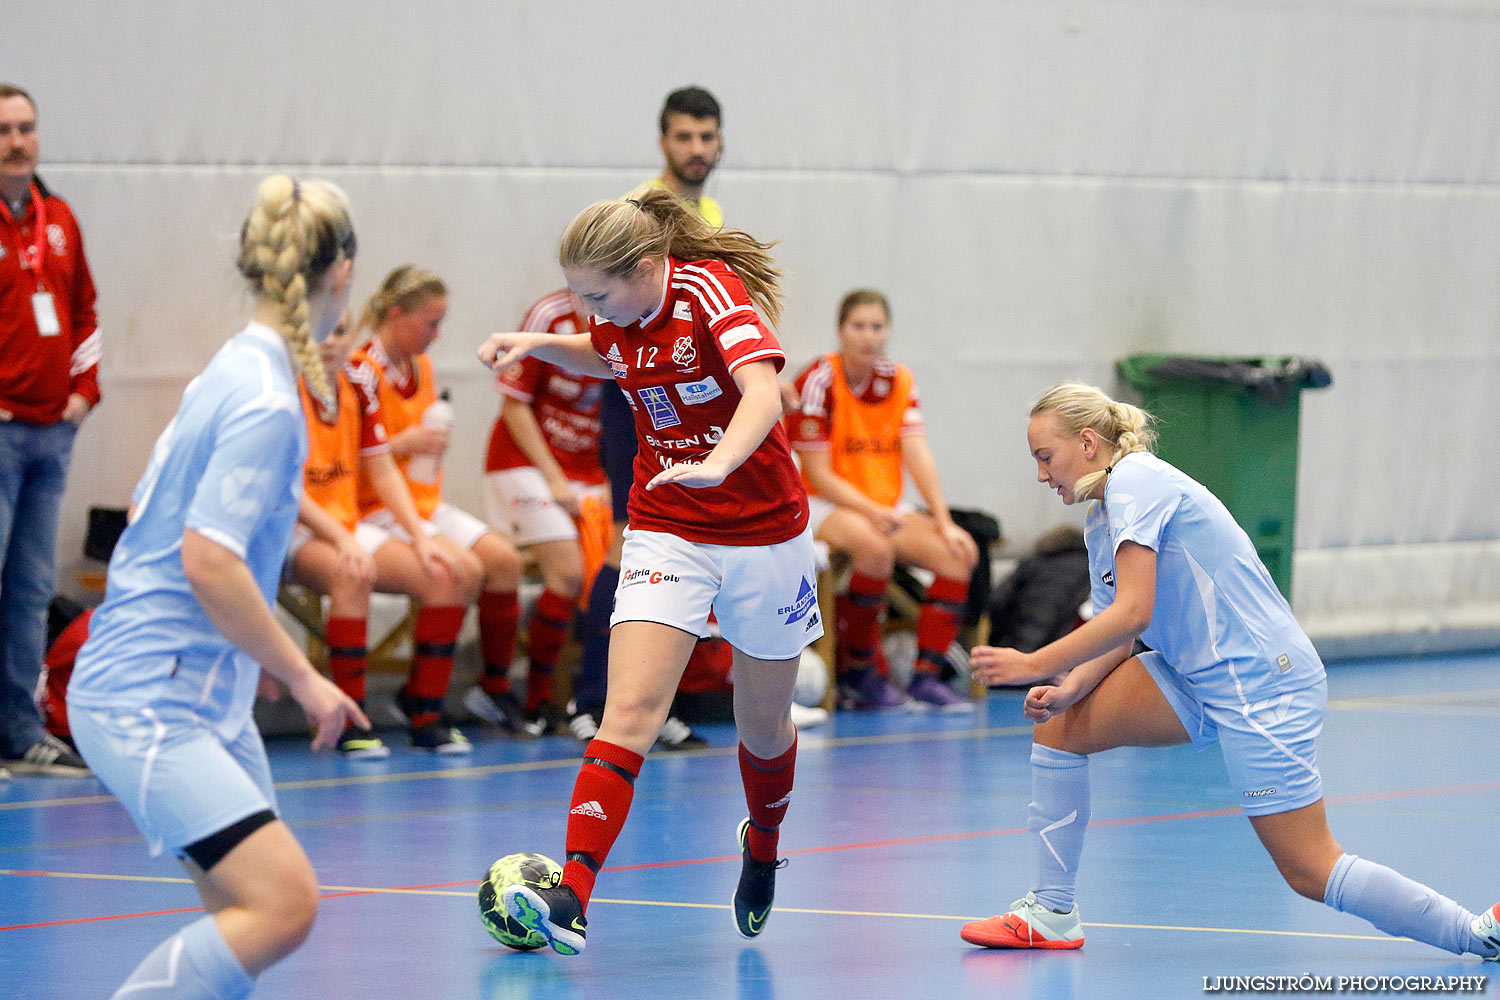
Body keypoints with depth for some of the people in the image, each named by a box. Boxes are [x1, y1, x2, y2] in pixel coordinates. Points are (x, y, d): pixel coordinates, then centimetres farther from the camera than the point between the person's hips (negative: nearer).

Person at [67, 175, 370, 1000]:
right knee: (282, 903, -19)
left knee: (245, 912, 10)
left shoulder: (235, 368, 11)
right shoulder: (266, 399, -17)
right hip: (145, 701, -10)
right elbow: (208, 559, -22)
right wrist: (303, 677, -13)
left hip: (210, 695, 10)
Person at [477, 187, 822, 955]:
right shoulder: (623, 314, -1)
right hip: (666, 535, 3)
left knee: (764, 724, 14)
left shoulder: (711, 290, -20)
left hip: (762, 534, -3)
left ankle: (762, 847, 47)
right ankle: (571, 899, -27)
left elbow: (763, 393, -36)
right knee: (630, 711, -16)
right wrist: (538, 345, 6)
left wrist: (717, 464, -54)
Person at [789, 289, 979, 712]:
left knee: (958, 554, -16)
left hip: (884, 508, 6)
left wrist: (944, 523, -15)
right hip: (823, 507, -6)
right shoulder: (819, 383, -14)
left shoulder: (899, 381, 4)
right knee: (875, 547, -37)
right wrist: (872, 512, -26)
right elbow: (819, 476, -15)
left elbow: (918, 457, -3)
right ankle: (858, 673, -21)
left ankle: (926, 677, -15)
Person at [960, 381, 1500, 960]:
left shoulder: (1134, 482, -15)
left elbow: (1131, 613, -24)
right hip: (1198, 678, 10)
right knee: (1059, 724, 4)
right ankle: (1051, 914, 8)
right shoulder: (1100, 525, 15)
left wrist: (1035, 664, -19)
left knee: (1311, 874, -9)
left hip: (1261, 684, -10)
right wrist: (1067, 690, -8)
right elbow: (1113, 640, 11)